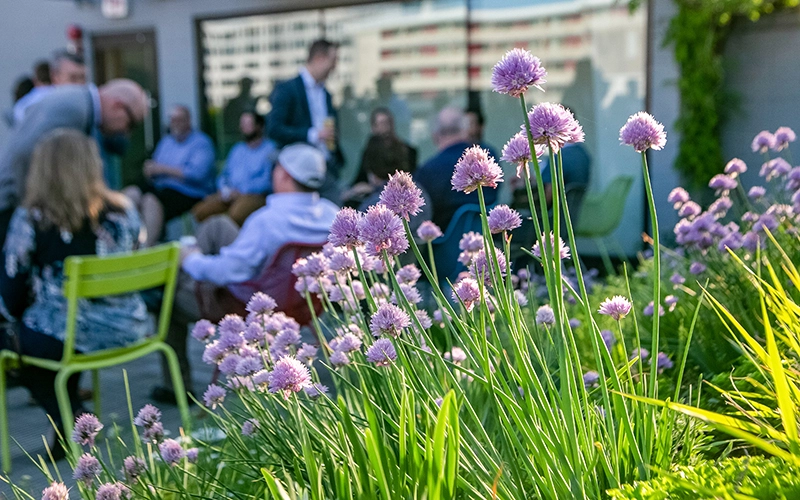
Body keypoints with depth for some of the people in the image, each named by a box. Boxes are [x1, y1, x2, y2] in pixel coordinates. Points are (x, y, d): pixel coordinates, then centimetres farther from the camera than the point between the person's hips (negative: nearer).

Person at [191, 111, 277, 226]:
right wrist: (224, 189, 3)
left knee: (236, 214, -39)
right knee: (200, 211, -18)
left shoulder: (269, 149, 3)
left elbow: (268, 180, -9)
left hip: (254, 196, -6)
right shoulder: (238, 149, 26)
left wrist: (241, 192, -13)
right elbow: (224, 174, 26)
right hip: (230, 195, 6)